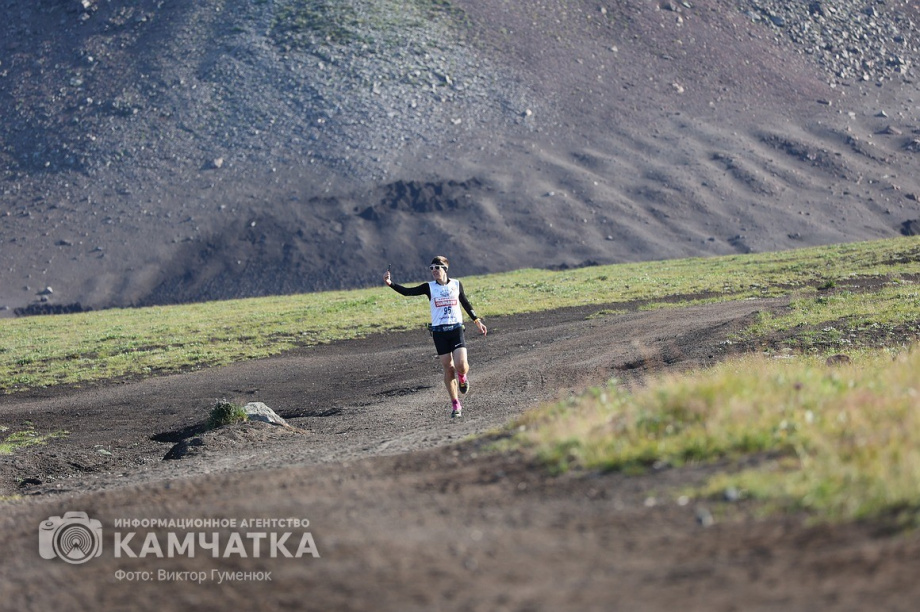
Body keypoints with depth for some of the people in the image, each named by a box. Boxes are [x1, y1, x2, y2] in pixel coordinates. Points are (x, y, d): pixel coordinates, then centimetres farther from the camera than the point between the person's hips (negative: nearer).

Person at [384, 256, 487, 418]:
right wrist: (390, 284, -22)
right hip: (439, 332, 0)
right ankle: (455, 405, 10)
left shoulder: (456, 284, 4)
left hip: (456, 330, 0)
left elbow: (466, 304, 17)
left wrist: (477, 321, 19)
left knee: (461, 366, -15)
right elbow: (407, 292, -8)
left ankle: (463, 377, 23)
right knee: (448, 369, -1)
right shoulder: (429, 287, 0)